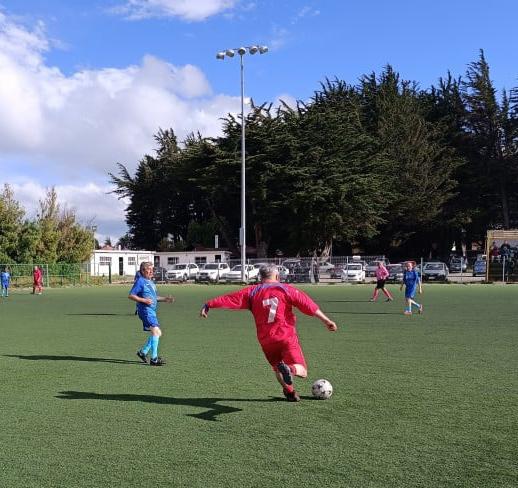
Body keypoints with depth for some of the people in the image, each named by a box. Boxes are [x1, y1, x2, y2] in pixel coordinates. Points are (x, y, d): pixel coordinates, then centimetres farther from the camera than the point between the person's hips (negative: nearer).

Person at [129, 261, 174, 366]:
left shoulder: (151, 282, 19)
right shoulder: (140, 281, -8)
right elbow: (130, 295, -12)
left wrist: (165, 299, 16)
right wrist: (144, 300, -21)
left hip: (152, 311, 10)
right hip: (145, 310, -10)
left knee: (158, 333, 10)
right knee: (155, 331, -16)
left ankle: (142, 352, 23)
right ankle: (154, 359, -12)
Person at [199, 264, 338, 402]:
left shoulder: (252, 292, 8)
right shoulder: (286, 289, 5)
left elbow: (229, 299, 4)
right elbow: (307, 304, -1)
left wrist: (208, 305, 10)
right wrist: (326, 320, 1)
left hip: (265, 340, 3)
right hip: (287, 337, -3)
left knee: (277, 367, 27)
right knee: (301, 371, -6)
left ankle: (290, 392, 16)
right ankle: (289, 369, -36)